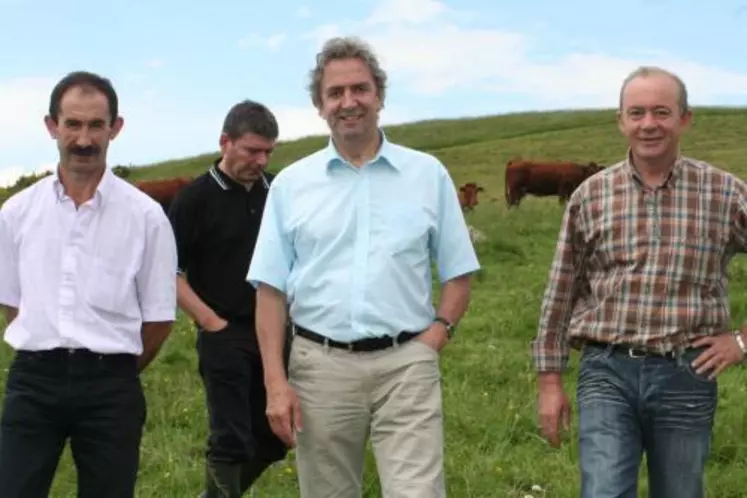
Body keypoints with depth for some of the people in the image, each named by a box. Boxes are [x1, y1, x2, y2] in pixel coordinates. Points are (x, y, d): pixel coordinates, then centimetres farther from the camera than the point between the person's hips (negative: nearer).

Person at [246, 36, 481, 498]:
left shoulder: (428, 174, 5)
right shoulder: (291, 184, 6)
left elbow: (458, 274, 9)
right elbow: (271, 289, 4)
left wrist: (433, 339, -6)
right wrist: (276, 382, -4)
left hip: (406, 364, -1)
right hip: (320, 364, 1)